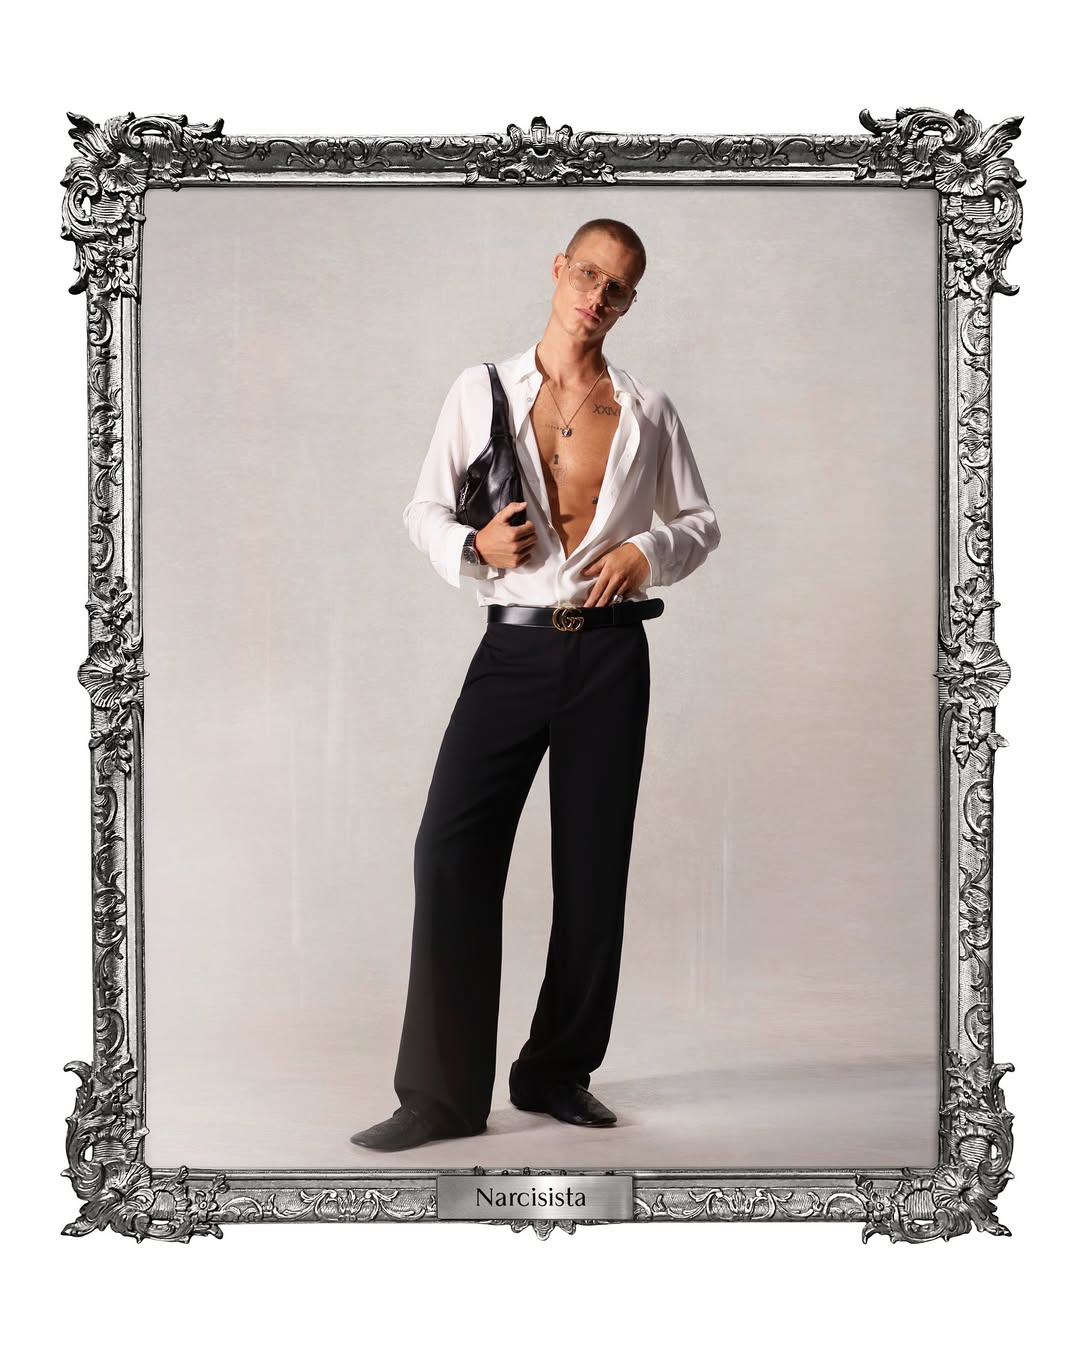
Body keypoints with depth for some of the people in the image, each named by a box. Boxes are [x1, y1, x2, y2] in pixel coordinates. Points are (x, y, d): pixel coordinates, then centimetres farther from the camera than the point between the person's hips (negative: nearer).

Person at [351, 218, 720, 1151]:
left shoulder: (647, 412, 10)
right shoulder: (480, 391, 8)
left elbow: (701, 522, 17)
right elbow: (423, 510, 10)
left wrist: (648, 551, -4)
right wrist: (475, 544, -10)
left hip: (610, 651, 1)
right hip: (515, 645, -1)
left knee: (593, 865, 3)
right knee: (452, 847, -12)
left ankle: (559, 1074, 18)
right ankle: (442, 1093, -4)